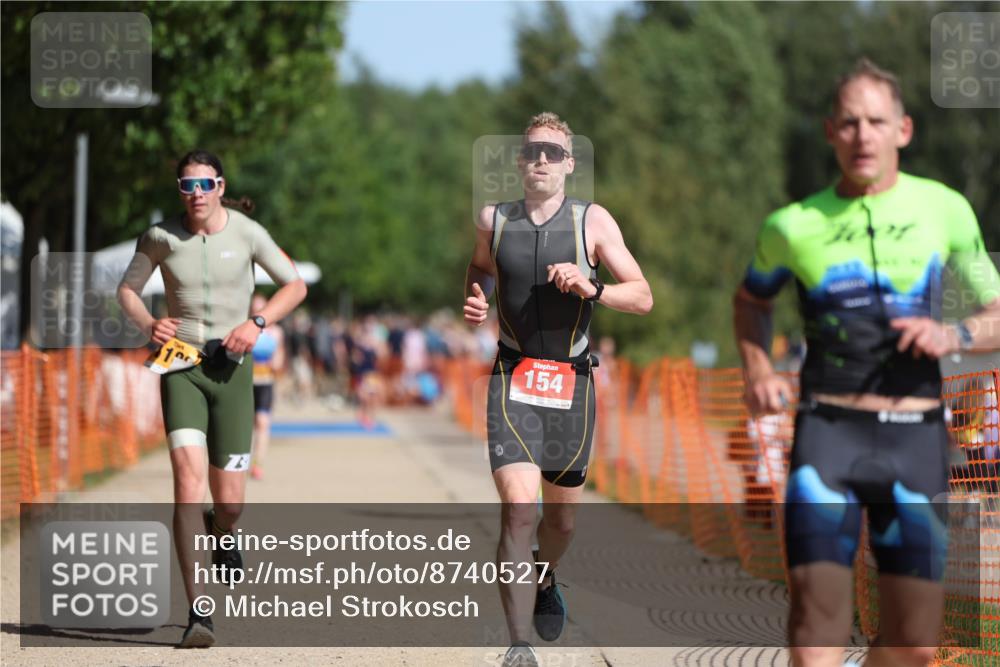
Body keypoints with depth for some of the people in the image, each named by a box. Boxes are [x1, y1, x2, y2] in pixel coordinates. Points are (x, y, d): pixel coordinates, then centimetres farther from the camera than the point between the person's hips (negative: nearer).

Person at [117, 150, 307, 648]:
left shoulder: (246, 232, -4)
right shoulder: (161, 237, -2)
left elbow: (295, 285, 5)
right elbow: (127, 289, 12)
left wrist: (257, 323, -12)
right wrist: (147, 324, -9)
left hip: (231, 369, 1)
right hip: (180, 365, -1)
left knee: (229, 502, 2)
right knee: (189, 477, -21)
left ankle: (220, 534, 44)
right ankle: (198, 612, -23)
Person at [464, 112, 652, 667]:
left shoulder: (592, 221, -1)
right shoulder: (494, 221, 4)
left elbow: (642, 297, -4)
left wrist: (591, 288, -23)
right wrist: (474, 300, 4)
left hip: (571, 381, 1)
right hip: (513, 378, -1)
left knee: (561, 517, 14)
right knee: (518, 510, -19)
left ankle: (545, 580, 50)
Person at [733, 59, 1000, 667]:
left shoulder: (945, 210, 4)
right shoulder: (795, 226, 3)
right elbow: (752, 299, 24)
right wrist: (757, 369, 6)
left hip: (916, 437, 1)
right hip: (829, 433, -1)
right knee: (818, 609, -17)